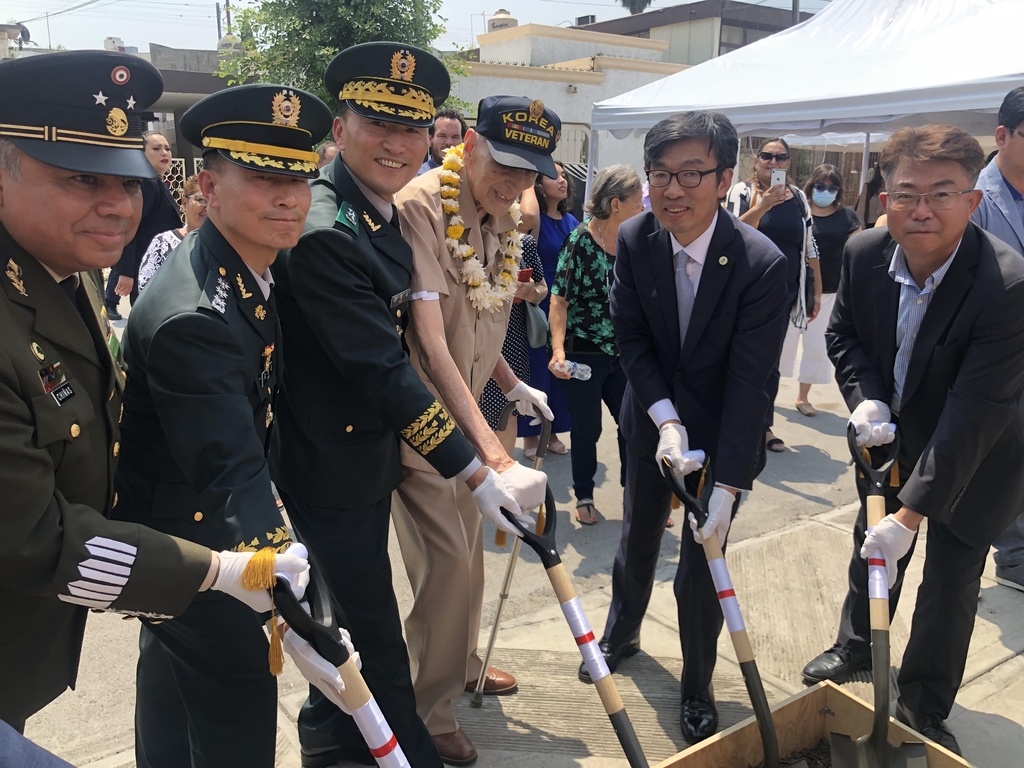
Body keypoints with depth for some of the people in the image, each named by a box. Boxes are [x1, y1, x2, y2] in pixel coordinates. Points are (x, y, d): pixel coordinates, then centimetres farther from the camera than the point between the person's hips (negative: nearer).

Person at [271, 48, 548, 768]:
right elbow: (382, 370, -28)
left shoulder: (386, 216, 6)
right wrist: (480, 473, -24)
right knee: (376, 630, 8)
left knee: (355, 612, 25)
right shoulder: (323, 233, -25)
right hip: (331, 465, -9)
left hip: (371, 452, 9)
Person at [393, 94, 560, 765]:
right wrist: (491, 450, -38)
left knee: (468, 545, 20)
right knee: (446, 557, -6)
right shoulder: (420, 207, -23)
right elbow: (431, 344, -32)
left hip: (463, 409, 8)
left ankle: (461, 663, 43)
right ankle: (429, 710, 18)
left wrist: (515, 386, 17)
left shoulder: (504, 219, 3)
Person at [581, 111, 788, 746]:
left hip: (723, 430, -3)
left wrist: (728, 485, -28)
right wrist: (665, 419, -19)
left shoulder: (763, 264, -26)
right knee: (638, 536, 21)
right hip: (652, 417, 4)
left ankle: (698, 685, 32)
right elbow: (631, 337, -7)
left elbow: (750, 381, -26)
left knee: (703, 561, 6)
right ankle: (623, 631, 50)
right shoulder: (634, 241, -15)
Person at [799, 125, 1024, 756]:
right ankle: (857, 646, 48)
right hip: (892, 433, 5)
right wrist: (865, 397, -19)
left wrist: (911, 514, -35)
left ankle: (925, 708, 30)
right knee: (872, 546, 21)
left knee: (951, 579, 5)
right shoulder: (863, 253, -18)